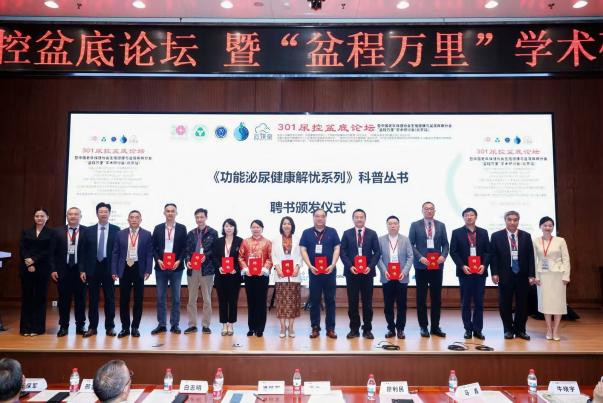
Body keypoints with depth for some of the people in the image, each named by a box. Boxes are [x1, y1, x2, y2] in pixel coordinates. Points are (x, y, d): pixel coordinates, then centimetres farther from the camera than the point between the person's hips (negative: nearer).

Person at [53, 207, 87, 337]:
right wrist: (53, 269, -3)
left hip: (80, 270, -1)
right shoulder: (58, 231, 3)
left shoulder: (87, 231, -2)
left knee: (80, 299, 7)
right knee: (64, 299, 8)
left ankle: (80, 326, 17)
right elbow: (53, 252, 3)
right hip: (63, 270, 1)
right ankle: (63, 326, 18)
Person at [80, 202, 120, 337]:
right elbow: (84, 252, 5)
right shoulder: (89, 231, 6)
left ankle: (110, 327, 14)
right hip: (93, 268, 2)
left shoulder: (116, 230, 1)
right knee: (93, 299, 7)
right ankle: (92, 327, 16)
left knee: (110, 298, 4)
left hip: (109, 268, -1)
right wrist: (82, 270, -1)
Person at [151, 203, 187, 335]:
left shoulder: (182, 228, 3)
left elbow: (184, 247, 1)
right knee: (160, 297, 5)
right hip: (161, 267, 1)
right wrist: (158, 260, -9)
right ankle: (161, 324, 14)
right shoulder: (158, 228, 7)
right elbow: (154, 247, 6)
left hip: (176, 267, -1)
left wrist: (179, 261, -12)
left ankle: (175, 324, 13)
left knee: (176, 297, 5)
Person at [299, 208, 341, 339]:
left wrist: (332, 265, -11)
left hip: (329, 271, 0)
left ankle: (330, 328, 11)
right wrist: (310, 266, -11)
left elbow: (337, 249, 2)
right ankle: (315, 328, 13)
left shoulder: (332, 232, 5)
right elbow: (303, 250, 1)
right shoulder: (307, 233, 5)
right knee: (314, 300, 5)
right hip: (314, 271, 0)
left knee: (330, 300, 4)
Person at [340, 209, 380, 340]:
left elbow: (377, 252, 3)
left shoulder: (372, 234, 6)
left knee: (367, 302, 4)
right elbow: (343, 252, 2)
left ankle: (367, 329, 14)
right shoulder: (347, 233, 6)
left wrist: (370, 266, -10)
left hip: (367, 272, 0)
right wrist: (350, 266, -11)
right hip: (351, 272, 0)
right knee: (352, 302, 4)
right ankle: (354, 329, 13)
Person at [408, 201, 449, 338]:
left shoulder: (441, 225, 9)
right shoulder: (415, 225, 2)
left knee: (436, 297, 6)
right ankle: (423, 327, 13)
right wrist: (420, 257, -14)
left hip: (437, 265, 2)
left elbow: (445, 244, 9)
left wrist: (443, 256, -10)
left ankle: (435, 326, 15)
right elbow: (410, 244, -2)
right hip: (421, 265, -2)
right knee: (421, 297, 4)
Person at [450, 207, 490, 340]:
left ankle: (478, 329, 12)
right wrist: (462, 266, -13)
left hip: (480, 271, 2)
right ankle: (468, 329, 12)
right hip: (464, 272, -2)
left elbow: (488, 251, 6)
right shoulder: (457, 233, 3)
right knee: (465, 302, 4)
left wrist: (484, 265, -9)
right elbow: (453, 252, -2)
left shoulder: (483, 232, 9)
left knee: (479, 302, 4)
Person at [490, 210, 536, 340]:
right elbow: (493, 256, -2)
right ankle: (508, 329, 16)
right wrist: (494, 273, -9)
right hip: (505, 275, -2)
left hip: (522, 275, 2)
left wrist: (531, 275, -2)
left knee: (522, 304, 7)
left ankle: (520, 329, 19)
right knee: (505, 304, 4)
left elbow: (530, 256, 4)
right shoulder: (496, 236, 1)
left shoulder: (526, 236, 6)